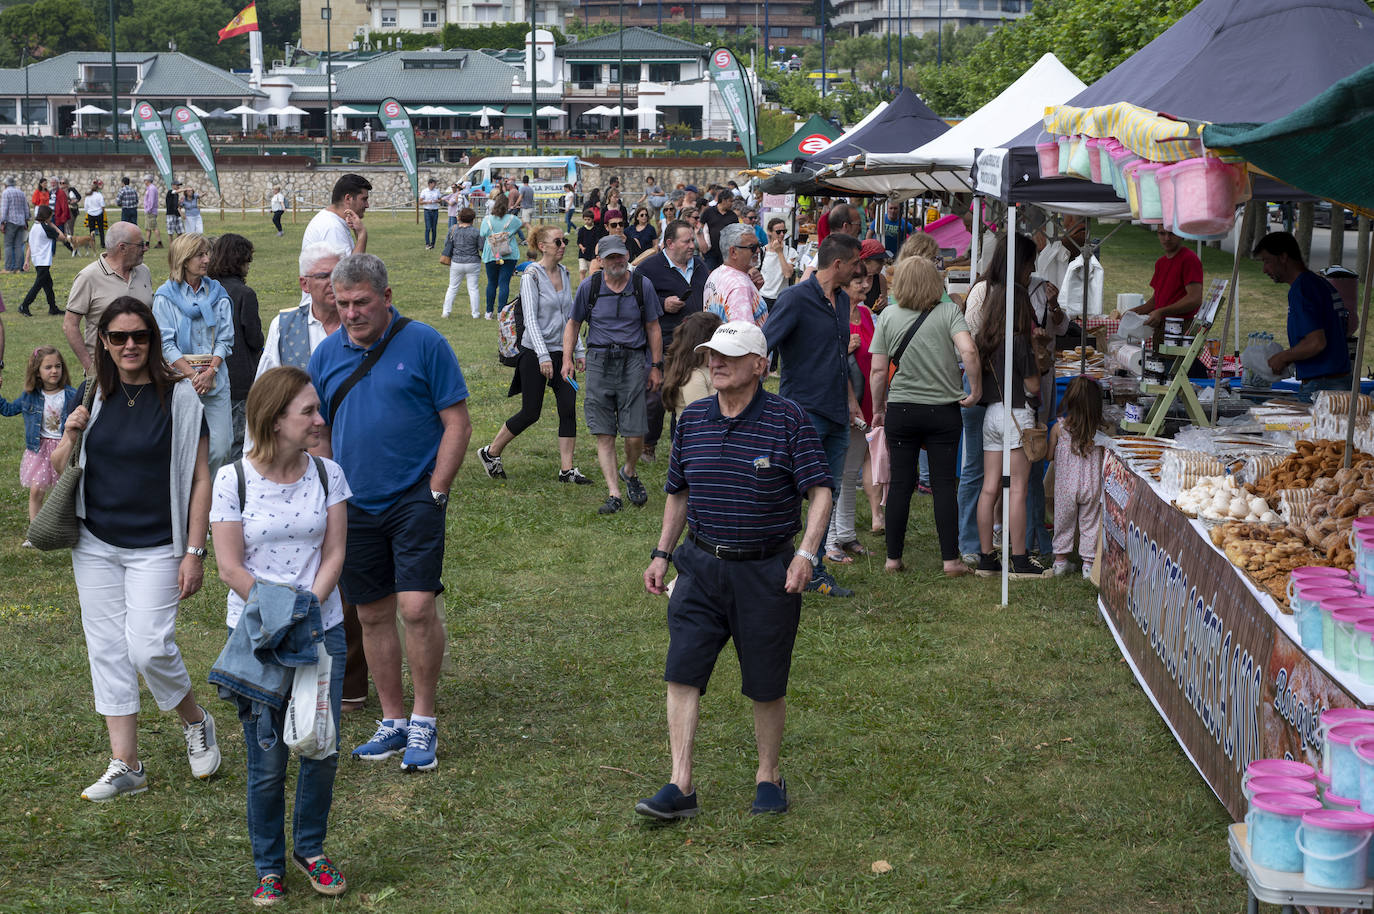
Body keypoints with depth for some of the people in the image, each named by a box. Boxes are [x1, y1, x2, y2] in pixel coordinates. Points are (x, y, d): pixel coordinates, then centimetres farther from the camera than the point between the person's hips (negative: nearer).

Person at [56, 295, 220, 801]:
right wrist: (69, 437, -8)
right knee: (107, 649, 4)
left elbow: (199, 479, -6)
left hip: (156, 547, -4)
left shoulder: (179, 398, -6)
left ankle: (196, 722, 17)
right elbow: (60, 470, 14)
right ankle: (125, 765, 11)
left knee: (149, 646, -12)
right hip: (96, 545, 5)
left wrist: (194, 552, -10)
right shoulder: (94, 398, 6)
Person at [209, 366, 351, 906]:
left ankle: (309, 848, 24)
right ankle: (268, 866, 19)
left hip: (322, 628, 2)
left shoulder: (327, 474, 1)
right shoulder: (233, 479, -7)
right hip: (255, 636, -2)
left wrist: (307, 609, -14)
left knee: (322, 748, 2)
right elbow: (230, 566, -8)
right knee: (267, 760, 1)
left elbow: (333, 555, -1)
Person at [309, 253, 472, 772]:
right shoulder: (328, 354, 7)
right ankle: (393, 722, 21)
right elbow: (319, 432, 17)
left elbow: (458, 423, -5)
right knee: (372, 615, 9)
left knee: (417, 607, -13)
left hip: (414, 500, -5)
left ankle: (424, 722, 3)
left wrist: (435, 493, -9)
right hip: (355, 506, 5)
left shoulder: (423, 344, -6)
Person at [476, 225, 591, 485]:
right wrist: (543, 356, -22)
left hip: (562, 351, 7)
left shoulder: (564, 273, 9)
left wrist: (578, 350, 14)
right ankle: (491, 452, 18)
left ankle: (567, 469, 5)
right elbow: (530, 318, -17)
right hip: (535, 351, -6)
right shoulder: (532, 275, -12)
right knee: (530, 413, -1)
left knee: (568, 409, -1)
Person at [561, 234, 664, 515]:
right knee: (604, 434, -4)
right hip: (599, 361, 1)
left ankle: (629, 472, 26)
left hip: (633, 359, -1)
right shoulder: (589, 287, 3)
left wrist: (656, 366, 7)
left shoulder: (643, 286, 3)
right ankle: (614, 493, -1)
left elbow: (653, 328, 10)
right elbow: (573, 323, 14)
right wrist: (567, 358, 3)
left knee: (635, 435, -5)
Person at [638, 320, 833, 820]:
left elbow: (819, 491, -10)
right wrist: (662, 554, 15)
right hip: (701, 567, 4)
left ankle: (769, 775, 26)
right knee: (682, 674, -6)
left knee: (766, 685, 7)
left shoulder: (788, 420, -8)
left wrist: (805, 553, -21)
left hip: (766, 572, -3)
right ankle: (681, 786, -4)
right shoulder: (693, 419, 6)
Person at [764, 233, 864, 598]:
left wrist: (849, 398, 26)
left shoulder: (842, 300, 15)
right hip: (803, 411, -8)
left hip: (836, 416, 8)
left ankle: (815, 571, 16)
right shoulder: (796, 298, -11)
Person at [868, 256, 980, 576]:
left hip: (901, 409, 1)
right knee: (944, 484, 4)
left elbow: (878, 371, -2)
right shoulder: (949, 312, -4)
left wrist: (878, 409, 10)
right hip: (944, 409, -1)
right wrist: (976, 389, -7)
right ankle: (950, 559, 4)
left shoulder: (888, 316, -1)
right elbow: (968, 350, -20)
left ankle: (893, 558, 12)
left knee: (900, 483, 7)